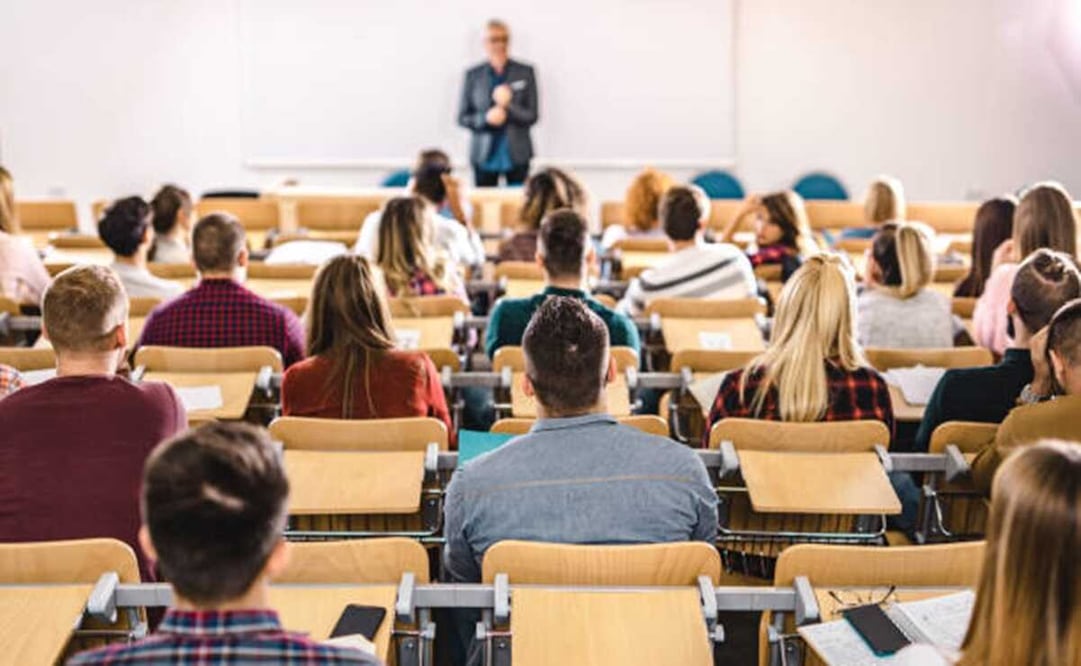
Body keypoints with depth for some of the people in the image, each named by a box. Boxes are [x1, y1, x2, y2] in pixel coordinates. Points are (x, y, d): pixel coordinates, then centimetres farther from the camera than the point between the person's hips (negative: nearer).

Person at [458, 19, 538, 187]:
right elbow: (462, 118, 6)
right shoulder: (473, 75, 5)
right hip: (484, 155, 0)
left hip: (516, 155, 0)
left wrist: (508, 106, -17)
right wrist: (486, 118, -13)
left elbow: (532, 116, 1)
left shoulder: (525, 72, 3)